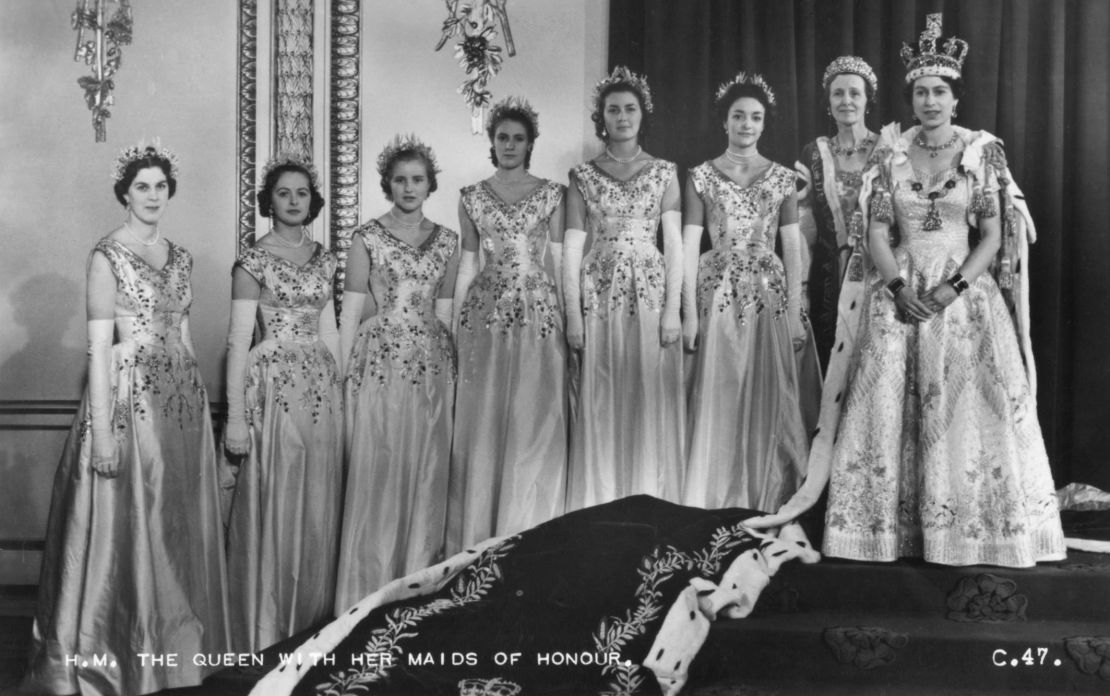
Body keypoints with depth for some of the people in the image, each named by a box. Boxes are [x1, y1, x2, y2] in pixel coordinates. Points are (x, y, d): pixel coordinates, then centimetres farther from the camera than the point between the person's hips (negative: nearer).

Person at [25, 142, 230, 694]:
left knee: (179, 524, 10)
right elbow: (99, 346, -10)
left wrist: (200, 399, 13)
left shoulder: (179, 257, 12)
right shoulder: (107, 255, -5)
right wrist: (103, 429, -16)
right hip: (129, 398, -6)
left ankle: (176, 646, 21)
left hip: (182, 400, 6)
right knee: (128, 526, -1)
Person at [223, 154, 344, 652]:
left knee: (318, 506, 8)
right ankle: (266, 635, 8)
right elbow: (238, 341, -7)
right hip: (274, 386, -5)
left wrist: (340, 390, 13)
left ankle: (314, 624, 19)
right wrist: (235, 417, -12)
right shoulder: (254, 261, -5)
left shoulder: (323, 259, 12)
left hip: (322, 386, 5)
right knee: (273, 505, -3)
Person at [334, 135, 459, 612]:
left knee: (426, 476, 6)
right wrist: (342, 375, -4)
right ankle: (368, 598, 6)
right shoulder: (367, 239, 1)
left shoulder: (446, 241, 11)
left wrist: (452, 368, 8)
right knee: (376, 475, -2)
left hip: (433, 365, 3)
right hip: (380, 363, -3)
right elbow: (351, 311, 0)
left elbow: (444, 310, 13)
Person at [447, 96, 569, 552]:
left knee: (535, 421, -3)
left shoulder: (551, 193, 7)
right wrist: (454, 323, 7)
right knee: (483, 423, 1)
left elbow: (562, 257, 5)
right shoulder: (472, 197, 9)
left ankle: (531, 537, 7)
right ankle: (479, 542, 9)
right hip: (486, 311, 1)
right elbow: (466, 264, 11)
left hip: (539, 311, -1)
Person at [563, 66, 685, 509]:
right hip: (599, 294, 0)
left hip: (651, 290, 0)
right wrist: (573, 315, -5)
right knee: (601, 405, 0)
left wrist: (673, 309, -6)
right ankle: (598, 512, 7)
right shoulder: (582, 176, 7)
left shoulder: (664, 173, 8)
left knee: (651, 400, -1)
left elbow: (674, 244, 3)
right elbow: (571, 249, 3)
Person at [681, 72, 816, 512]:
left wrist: (795, 313, -3)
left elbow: (792, 247, 4)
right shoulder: (701, 177, 4)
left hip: (770, 295, 1)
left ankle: (770, 505, 12)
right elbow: (689, 246, 0)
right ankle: (717, 506, 8)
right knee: (719, 402, -1)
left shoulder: (782, 178, 8)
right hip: (718, 294, -1)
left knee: (770, 402, 2)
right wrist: (689, 312, -7)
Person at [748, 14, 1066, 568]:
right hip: (899, 289, 2)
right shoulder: (891, 152, 5)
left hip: (964, 290, -1)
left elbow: (994, 235, -2)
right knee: (887, 403, -2)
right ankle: (894, 526, 7)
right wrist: (898, 287, -13)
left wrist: (953, 288, -14)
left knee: (968, 405, -5)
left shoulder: (983, 151, 1)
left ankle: (969, 529, 5)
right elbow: (876, 230, 2)